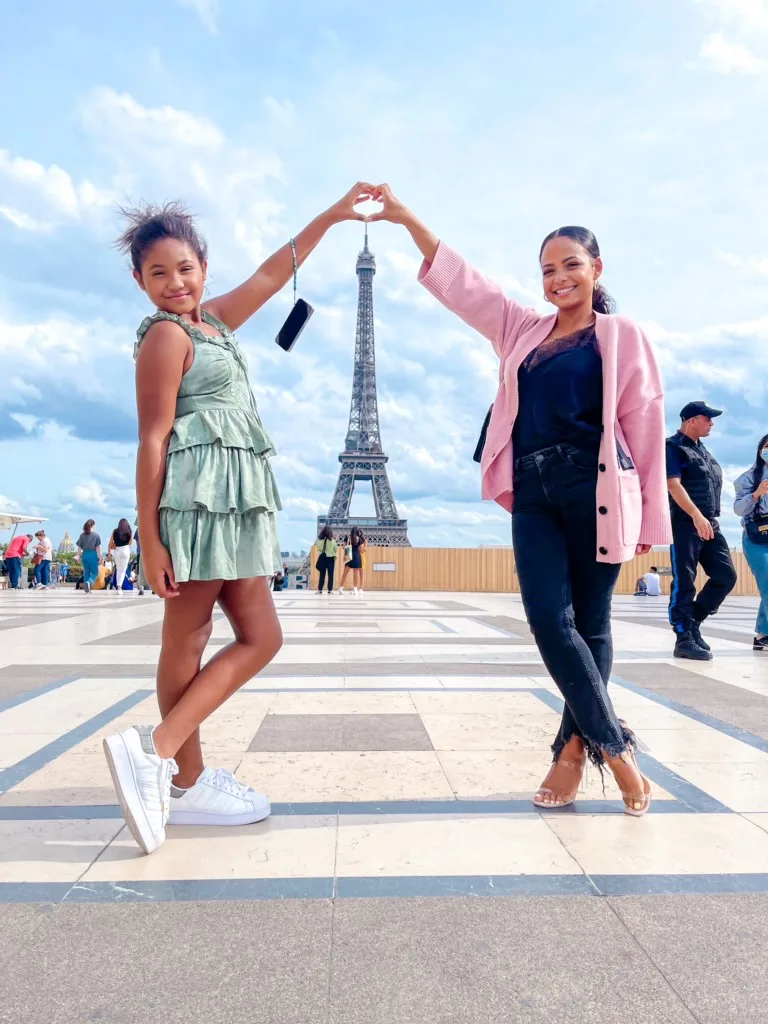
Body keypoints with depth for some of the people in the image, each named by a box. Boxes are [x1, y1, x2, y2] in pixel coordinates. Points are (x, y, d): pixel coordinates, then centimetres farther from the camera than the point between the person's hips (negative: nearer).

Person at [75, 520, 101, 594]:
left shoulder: (82, 535, 5)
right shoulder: (96, 535, -5)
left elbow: (79, 547, 5)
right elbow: (98, 547, -6)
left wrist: (78, 556, 14)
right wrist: (100, 557, -1)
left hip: (85, 554, 4)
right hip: (93, 555, -4)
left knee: (86, 572, 14)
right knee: (95, 572, 5)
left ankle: (86, 589, 15)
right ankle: (89, 582, -24)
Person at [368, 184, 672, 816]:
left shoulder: (622, 337, 7)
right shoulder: (522, 330, 18)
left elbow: (646, 428, 3)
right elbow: (459, 282, 17)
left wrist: (650, 518, 0)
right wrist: (406, 218, 10)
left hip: (595, 491, -3)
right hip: (534, 497, 3)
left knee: (591, 624, 2)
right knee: (551, 621, -7)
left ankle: (576, 748, 13)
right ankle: (615, 747, 4)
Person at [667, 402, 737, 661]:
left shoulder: (703, 450, 21)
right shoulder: (674, 446, -5)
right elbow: (673, 484, -17)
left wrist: (707, 519, 16)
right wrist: (696, 516, -26)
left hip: (710, 523, 9)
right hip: (686, 522, -8)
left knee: (726, 575, 5)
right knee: (684, 583, -5)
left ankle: (693, 622, 17)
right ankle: (684, 639, -1)